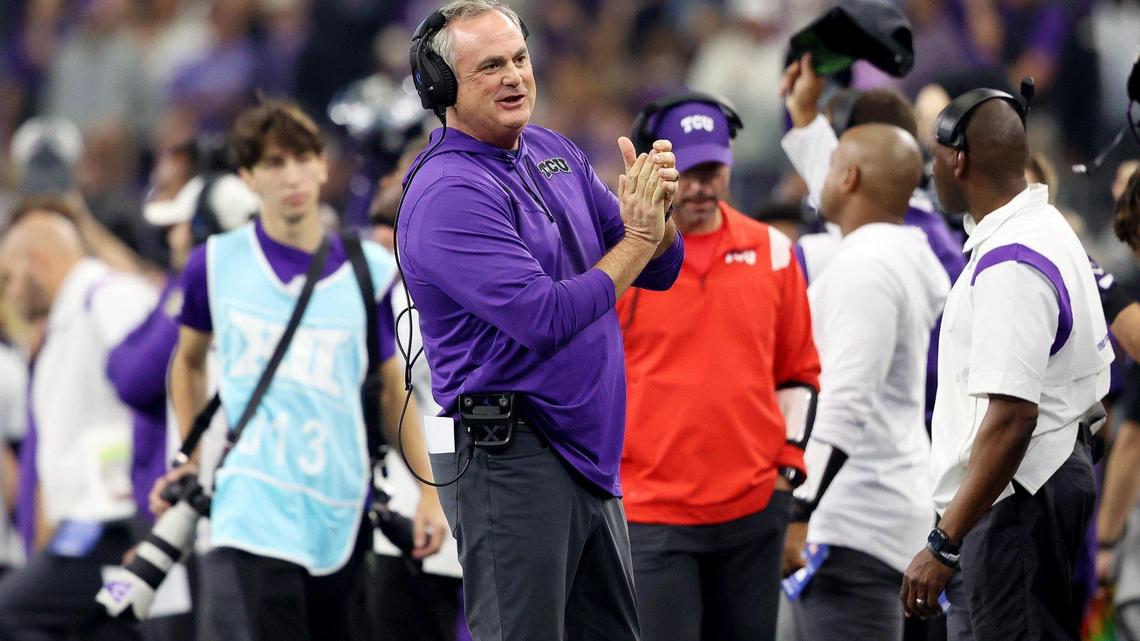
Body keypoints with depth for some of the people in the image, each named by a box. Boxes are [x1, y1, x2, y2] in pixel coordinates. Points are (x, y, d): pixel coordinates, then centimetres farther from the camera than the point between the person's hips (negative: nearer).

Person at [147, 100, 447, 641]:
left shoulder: (370, 271, 5)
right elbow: (189, 359, 21)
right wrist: (189, 461, 17)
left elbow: (393, 389, 11)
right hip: (250, 510, -2)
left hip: (341, 513, 2)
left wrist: (428, 492, 5)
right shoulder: (215, 263, 4)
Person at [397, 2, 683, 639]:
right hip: (507, 460, -8)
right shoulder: (448, 193, -15)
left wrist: (655, 210, -9)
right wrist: (638, 238, -11)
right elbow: (548, 318, -22)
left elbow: (658, 271, 13)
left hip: (589, 454, 9)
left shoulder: (555, 153, 12)